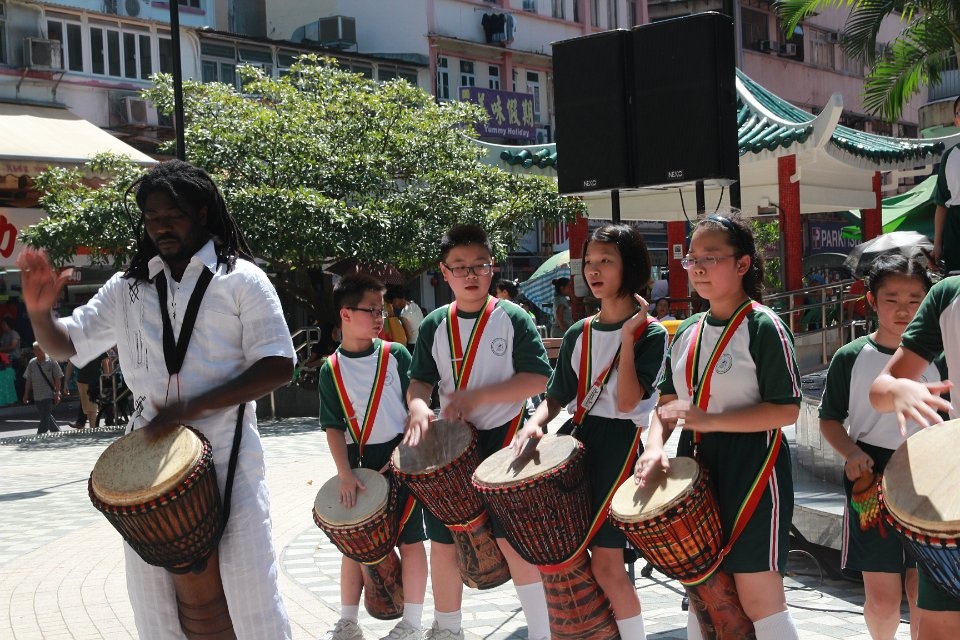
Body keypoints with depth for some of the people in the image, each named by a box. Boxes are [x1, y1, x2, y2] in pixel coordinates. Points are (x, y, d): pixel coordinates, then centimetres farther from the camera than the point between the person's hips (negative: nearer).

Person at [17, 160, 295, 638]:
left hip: (226, 451, -4)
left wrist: (193, 407, -18)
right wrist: (39, 311, -6)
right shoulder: (129, 287, 11)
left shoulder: (241, 280, -3)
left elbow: (278, 367, -9)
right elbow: (66, 344, 18)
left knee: (249, 592, -2)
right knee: (152, 599, 12)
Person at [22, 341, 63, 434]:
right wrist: (26, 394, 10)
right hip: (37, 395, 6)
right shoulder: (32, 363, 6)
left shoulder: (51, 362, -6)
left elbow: (58, 379, -4)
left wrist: (57, 394, -8)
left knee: (45, 418, -10)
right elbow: (28, 380, 12)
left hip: (48, 395, -6)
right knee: (45, 417, 14)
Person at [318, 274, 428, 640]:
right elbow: (333, 427, -1)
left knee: (409, 539, 1)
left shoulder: (396, 355, -6)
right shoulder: (331, 370, -2)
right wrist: (345, 474, -11)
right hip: (358, 462, 2)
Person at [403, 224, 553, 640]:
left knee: (512, 538, -4)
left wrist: (477, 396, -20)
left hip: (502, 440, -4)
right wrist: (418, 406, -17)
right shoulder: (434, 325, 4)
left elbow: (538, 379, -12)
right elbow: (420, 380, 7)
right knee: (443, 540, 11)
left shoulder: (512, 319, -7)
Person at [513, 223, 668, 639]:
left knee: (606, 566, -6)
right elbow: (557, 397, 11)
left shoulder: (651, 334, -6)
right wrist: (534, 425, -9)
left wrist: (628, 336, -16)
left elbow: (627, 402, -16)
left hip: (621, 444, -6)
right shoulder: (578, 334, 10)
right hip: (579, 441, 6)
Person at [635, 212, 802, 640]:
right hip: (696, 465, 7)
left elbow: (787, 410, -16)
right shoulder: (687, 332, 9)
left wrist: (709, 420, -22)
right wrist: (655, 446, -7)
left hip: (750, 468, -7)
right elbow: (667, 402, 13)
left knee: (758, 599, -4)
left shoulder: (763, 327, -11)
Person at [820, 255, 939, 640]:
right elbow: (830, 420, 6)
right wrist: (851, 452, -12)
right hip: (870, 484, -1)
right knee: (882, 597, 2)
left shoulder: (937, 359, 4)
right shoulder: (851, 358, -1)